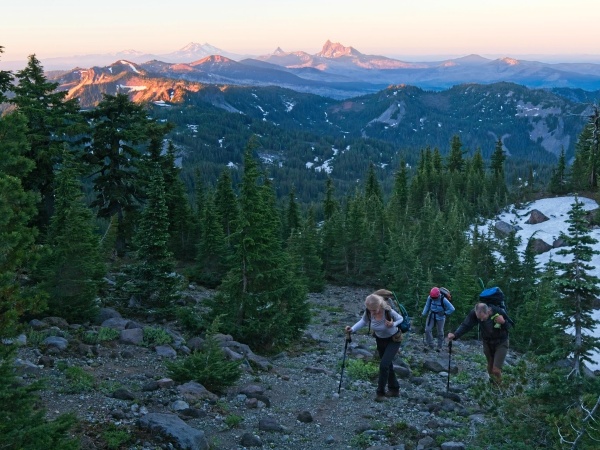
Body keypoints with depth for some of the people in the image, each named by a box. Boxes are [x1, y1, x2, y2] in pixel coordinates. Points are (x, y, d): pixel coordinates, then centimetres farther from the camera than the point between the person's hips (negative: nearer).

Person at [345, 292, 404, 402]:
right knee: (387, 364, 17)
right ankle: (394, 389, 35)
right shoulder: (368, 312, -23)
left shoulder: (388, 311, -34)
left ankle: (380, 392, -1)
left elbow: (400, 319, -16)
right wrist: (352, 329, -22)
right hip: (380, 340, 5)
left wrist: (393, 324, -35)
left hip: (393, 340, -5)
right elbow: (363, 321, -6)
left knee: (384, 364, -15)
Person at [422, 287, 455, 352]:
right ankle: (430, 345, 1)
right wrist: (424, 314, -3)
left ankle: (439, 347, 22)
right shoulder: (430, 297, -14)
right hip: (431, 316, 3)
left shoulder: (443, 300, -24)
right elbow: (427, 306, 3)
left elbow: (452, 309, -20)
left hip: (440, 317, -3)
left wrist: (444, 313, -13)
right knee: (428, 329, -9)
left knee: (440, 332, 6)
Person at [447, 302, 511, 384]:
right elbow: (465, 325, -31)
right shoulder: (474, 313, -26)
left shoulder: (499, 312, -30)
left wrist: (503, 322, -37)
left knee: (496, 370, -9)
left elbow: (510, 325, -14)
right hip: (487, 342, 3)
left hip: (501, 343, -3)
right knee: (490, 368, 15)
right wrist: (455, 335, -47)